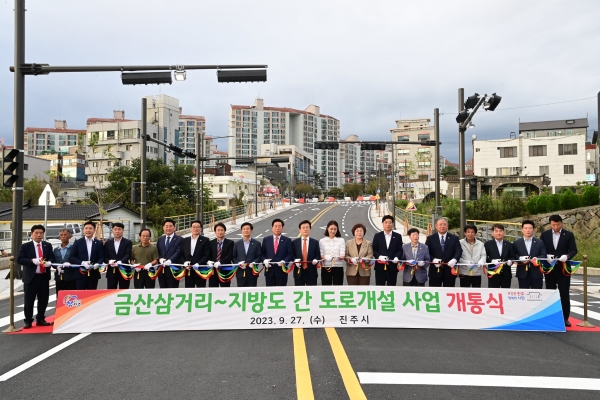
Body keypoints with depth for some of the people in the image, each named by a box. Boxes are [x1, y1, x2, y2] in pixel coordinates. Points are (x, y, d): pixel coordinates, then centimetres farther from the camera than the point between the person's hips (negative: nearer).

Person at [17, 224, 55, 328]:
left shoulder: (48, 246, 10)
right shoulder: (25, 246, 0)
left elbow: (52, 257, 8)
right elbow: (19, 259, -7)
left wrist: (49, 262, -15)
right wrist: (32, 261, -22)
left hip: (44, 277, 3)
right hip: (31, 277, -3)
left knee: (43, 299, 9)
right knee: (29, 300, 2)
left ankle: (40, 319, 22)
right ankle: (28, 321, 14)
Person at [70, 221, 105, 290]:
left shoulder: (99, 243, 8)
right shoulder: (78, 242, 6)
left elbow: (101, 257, 4)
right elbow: (71, 257, 1)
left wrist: (97, 264, -18)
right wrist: (82, 263, -15)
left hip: (94, 274, 1)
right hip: (80, 274, -1)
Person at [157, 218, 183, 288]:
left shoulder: (179, 239, -1)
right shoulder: (160, 239, 17)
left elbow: (178, 252, -12)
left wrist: (170, 260, -27)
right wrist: (160, 259, -7)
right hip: (161, 269, 5)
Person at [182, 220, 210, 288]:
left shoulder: (205, 240, 0)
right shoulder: (185, 240, 11)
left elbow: (207, 255, -7)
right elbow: (181, 254, 11)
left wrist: (198, 264, -17)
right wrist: (185, 263, -8)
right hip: (188, 271, 3)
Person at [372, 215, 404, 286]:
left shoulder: (398, 236, 8)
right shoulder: (377, 236, 7)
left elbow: (400, 250, 3)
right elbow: (374, 249, 3)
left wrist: (397, 257, -16)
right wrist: (379, 256, -16)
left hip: (392, 266, 1)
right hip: (380, 266, 0)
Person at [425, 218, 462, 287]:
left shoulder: (454, 238, 9)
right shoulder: (430, 238, 7)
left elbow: (459, 251, -3)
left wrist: (454, 259, -23)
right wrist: (433, 259, -19)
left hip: (449, 271, 1)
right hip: (435, 271, -1)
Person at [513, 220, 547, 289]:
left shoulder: (539, 242, 9)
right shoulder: (517, 243, 7)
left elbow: (544, 255, 1)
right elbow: (513, 256, 1)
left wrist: (536, 258, -19)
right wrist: (520, 258, -19)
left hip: (536, 273, 1)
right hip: (523, 273, -1)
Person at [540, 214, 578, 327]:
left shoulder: (569, 235, 0)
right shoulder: (545, 234, 4)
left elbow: (574, 250, -6)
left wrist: (567, 256, -26)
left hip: (563, 268, -2)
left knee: (564, 294, 2)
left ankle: (565, 318, 11)